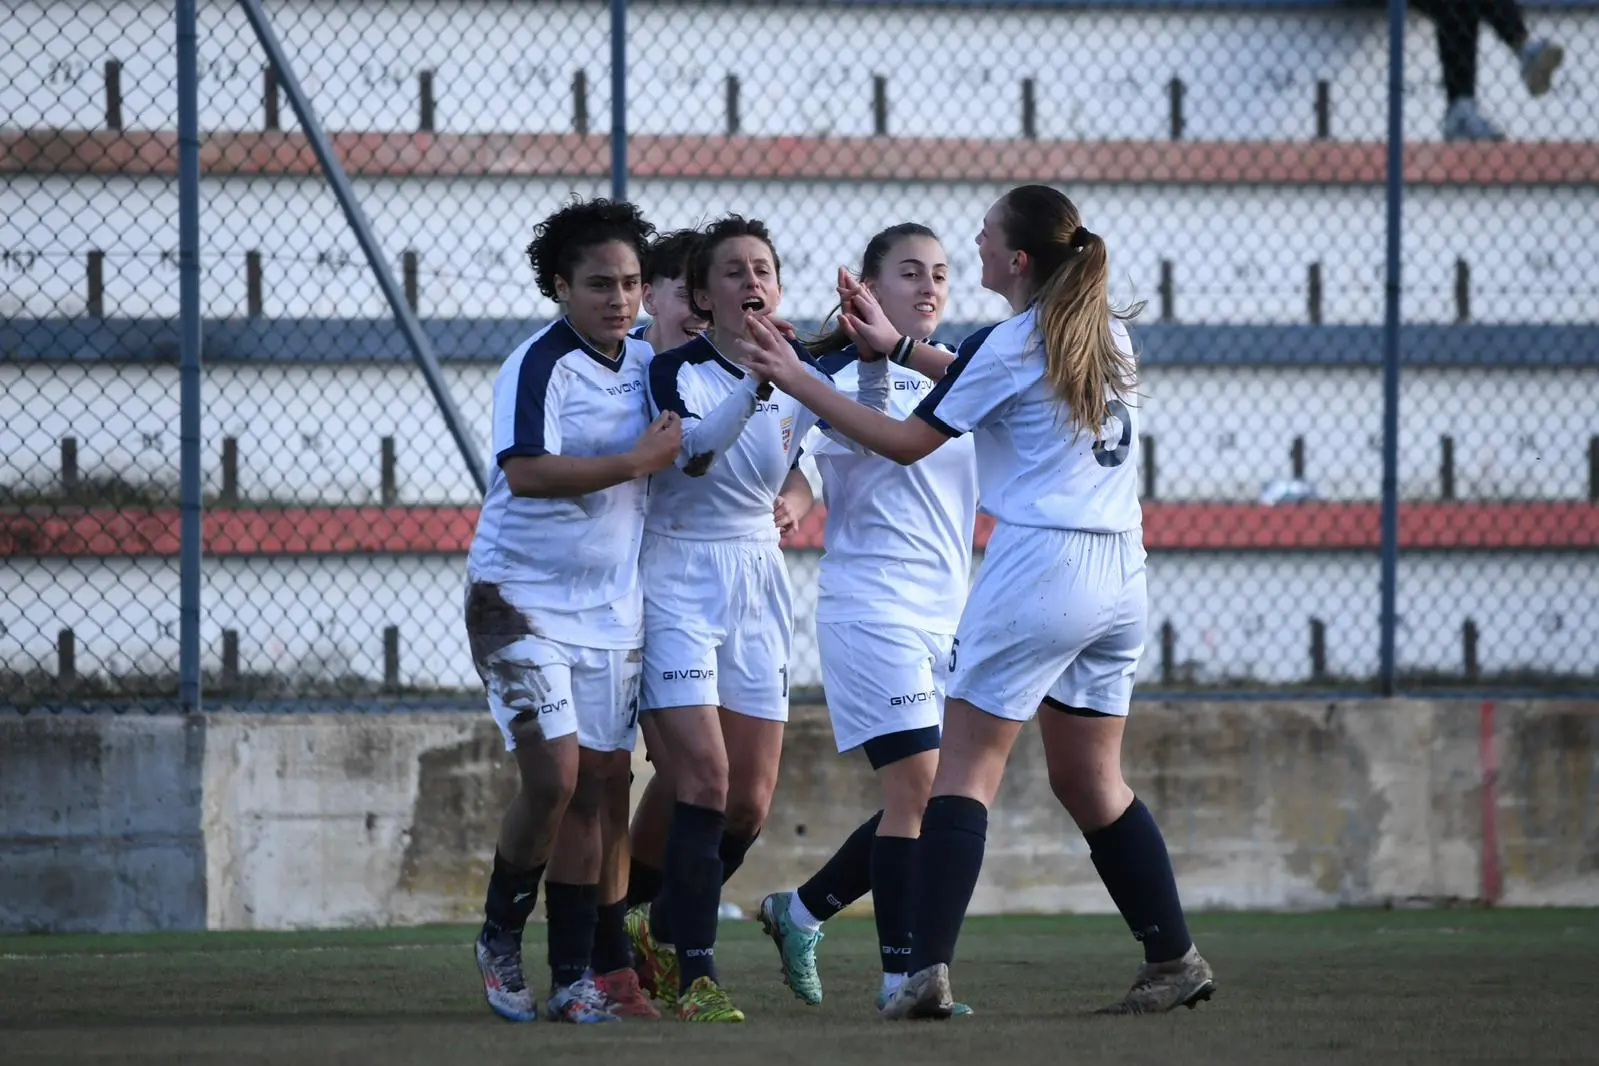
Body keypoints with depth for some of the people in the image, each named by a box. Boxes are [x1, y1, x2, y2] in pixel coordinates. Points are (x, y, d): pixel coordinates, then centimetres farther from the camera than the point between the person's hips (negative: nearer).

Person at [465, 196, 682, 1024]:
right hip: (523, 602, -7)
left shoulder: (645, 364, 8)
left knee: (597, 787, 4)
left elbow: (680, 454, 25)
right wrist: (637, 462, -25)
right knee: (553, 777, -15)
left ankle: (574, 976, 9)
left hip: (610, 610, 7)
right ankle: (500, 938, 8)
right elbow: (526, 471, -27)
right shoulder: (540, 365, -14)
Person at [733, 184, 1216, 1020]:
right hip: (1120, 575, 8)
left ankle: (927, 967, -16)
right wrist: (897, 346, 28)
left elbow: (909, 441, -2)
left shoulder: (1007, 347, -9)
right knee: (1089, 780, 16)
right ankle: (1174, 959, 15)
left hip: (1038, 566, -8)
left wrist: (798, 382, 3)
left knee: (966, 766, -6)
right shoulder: (1104, 332, 13)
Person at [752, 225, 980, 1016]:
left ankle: (802, 908, 25)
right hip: (871, 606, -8)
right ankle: (901, 974, -9)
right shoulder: (843, 375, -7)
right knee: (917, 786, -14)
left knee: (933, 797, 7)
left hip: (947, 613, 8)